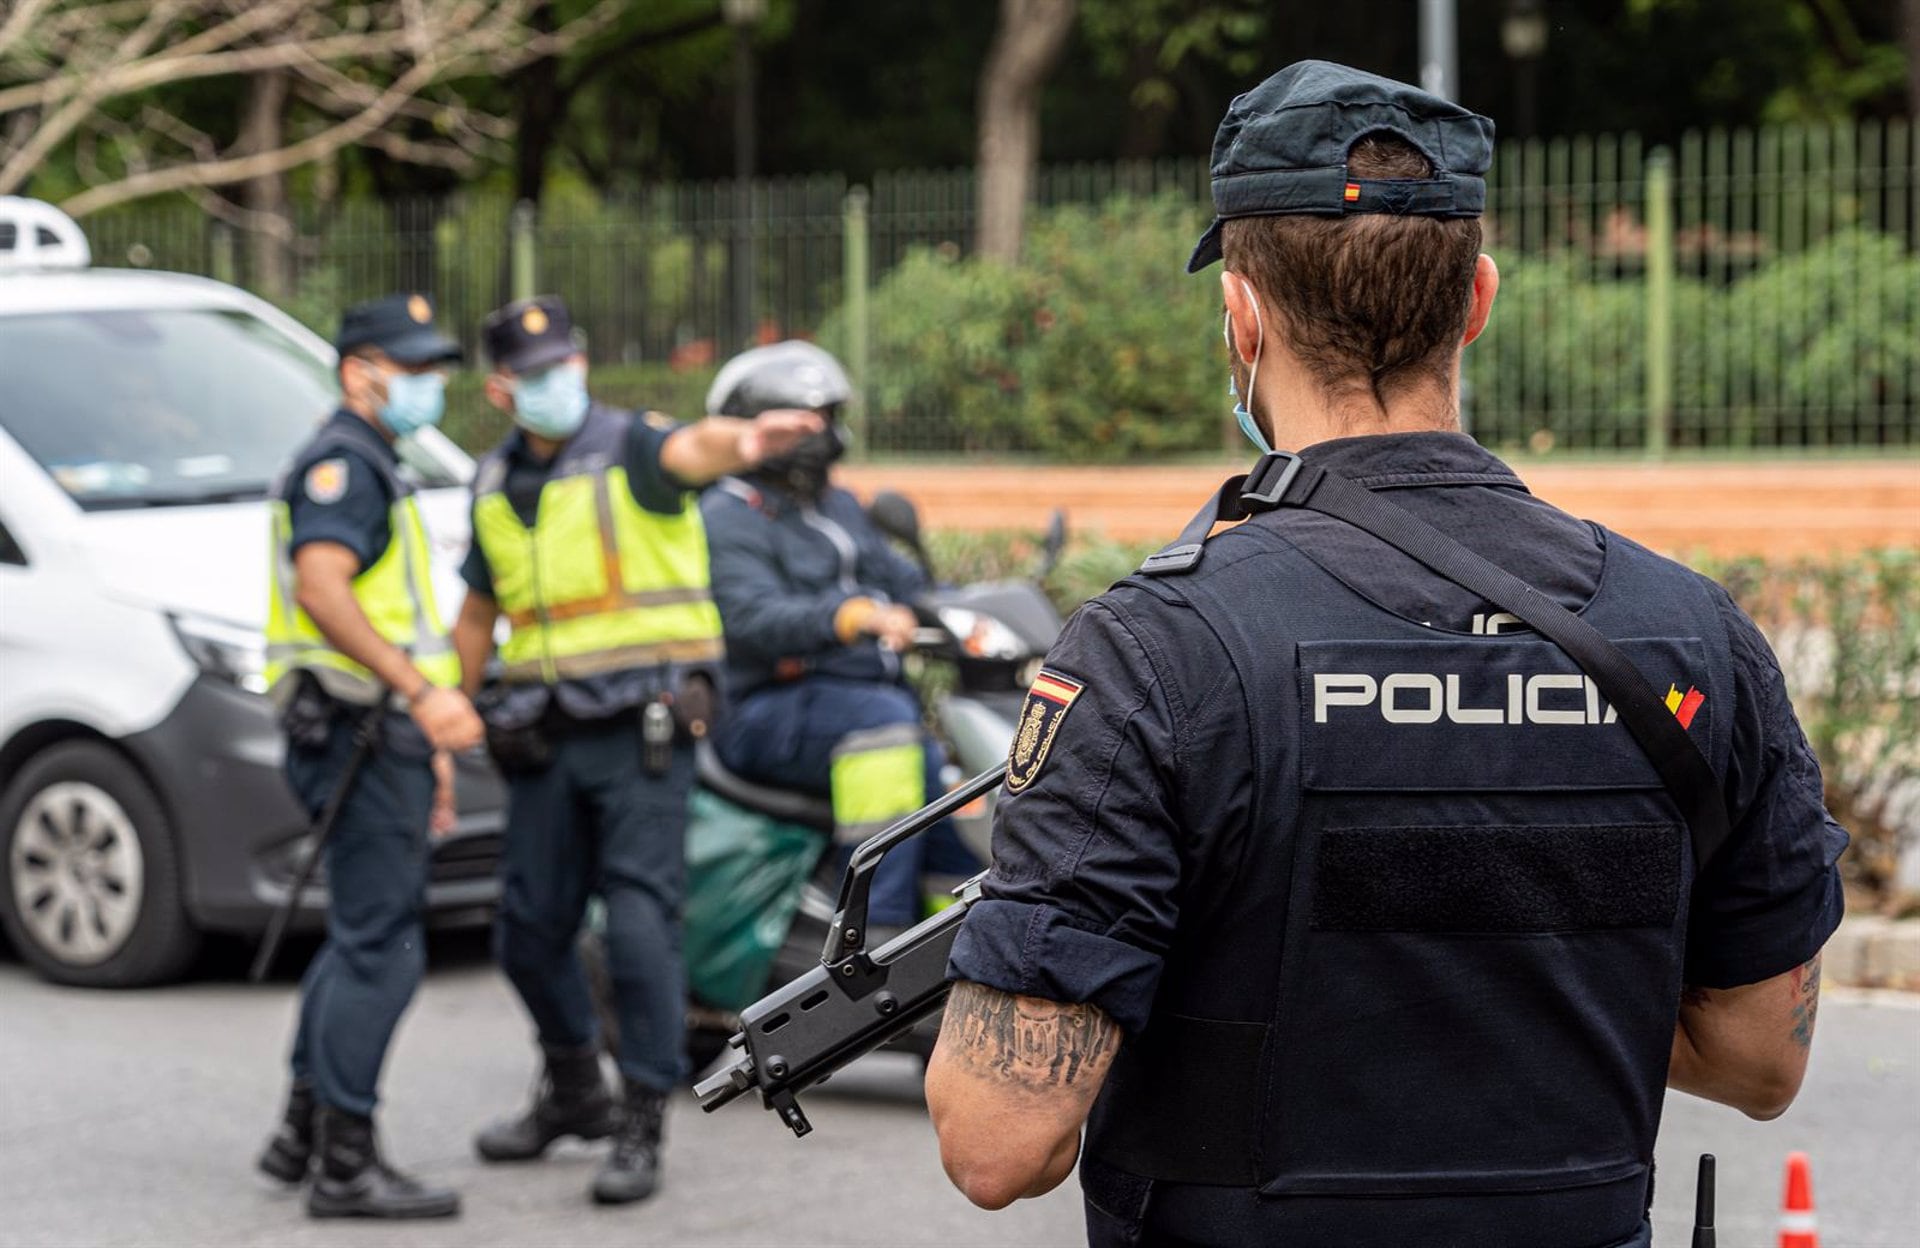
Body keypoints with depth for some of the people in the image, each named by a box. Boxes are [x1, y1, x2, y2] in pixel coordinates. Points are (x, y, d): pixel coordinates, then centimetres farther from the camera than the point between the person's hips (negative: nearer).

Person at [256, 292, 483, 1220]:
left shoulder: (369, 467, 23)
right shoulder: (341, 461, -11)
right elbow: (320, 587, -27)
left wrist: (423, 754, 31)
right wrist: (421, 692, -33)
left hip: (384, 734, 11)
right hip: (363, 731, -11)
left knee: (362, 939, 18)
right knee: (379, 950, -10)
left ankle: (302, 1132, 25)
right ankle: (345, 1166, -8)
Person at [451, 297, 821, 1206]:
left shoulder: (628, 444, -7)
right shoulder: (495, 484, 11)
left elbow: (689, 450, -32)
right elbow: (479, 613, 23)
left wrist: (742, 442, -55)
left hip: (642, 722, -6)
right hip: (545, 737, 6)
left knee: (639, 926, -11)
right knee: (529, 933, 11)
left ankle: (640, 1128, 0)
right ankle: (573, 1090, 34)